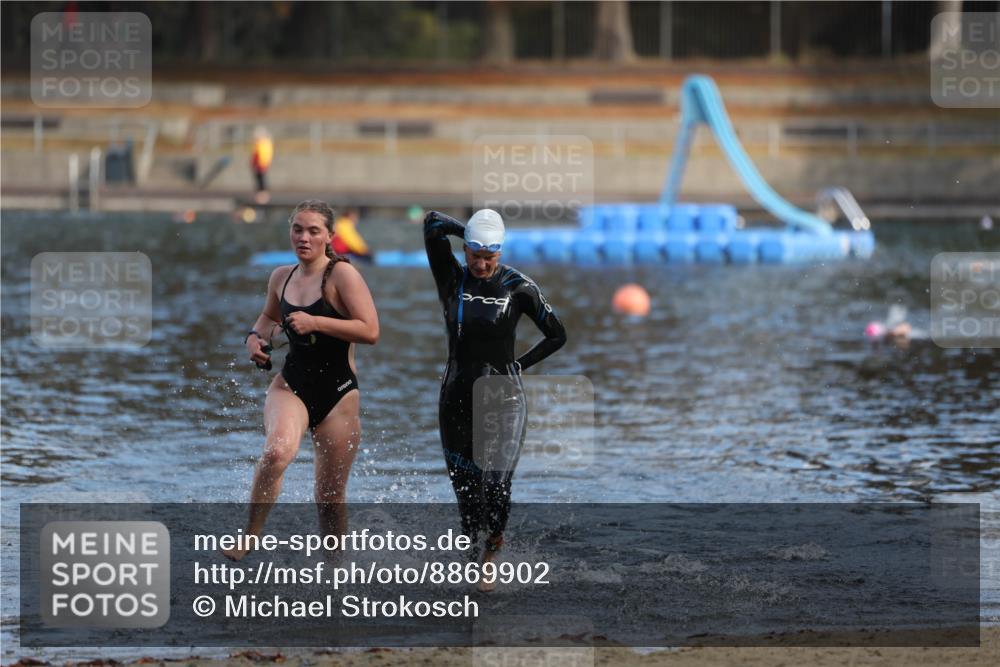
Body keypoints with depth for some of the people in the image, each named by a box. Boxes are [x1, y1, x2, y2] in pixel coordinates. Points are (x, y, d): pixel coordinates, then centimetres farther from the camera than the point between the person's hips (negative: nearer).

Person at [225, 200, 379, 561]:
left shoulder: (342, 274, -10)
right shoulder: (281, 277, 7)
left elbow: (370, 331, -18)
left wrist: (315, 322, -22)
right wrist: (256, 338, 7)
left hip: (337, 392, -2)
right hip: (291, 385, 2)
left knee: (331, 497, 6)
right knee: (277, 451, -32)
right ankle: (249, 538, -20)